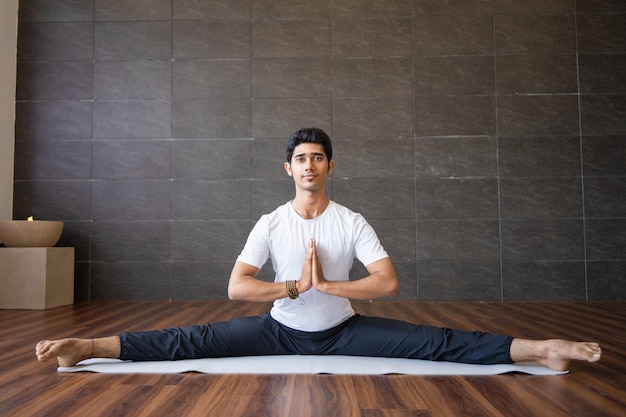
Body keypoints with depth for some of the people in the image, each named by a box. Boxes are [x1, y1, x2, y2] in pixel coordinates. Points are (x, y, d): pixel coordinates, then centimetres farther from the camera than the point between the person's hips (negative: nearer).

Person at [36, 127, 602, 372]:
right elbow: (236, 287, -16)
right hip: (280, 331, 1)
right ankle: (88, 348, -14)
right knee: (193, 342, -13)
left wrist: (326, 284, -22)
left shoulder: (353, 223, -10)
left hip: (343, 331, 0)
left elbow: (388, 282, -19)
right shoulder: (270, 224, -9)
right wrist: (296, 285, -23)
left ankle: (537, 350, -17)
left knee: (435, 342, -14)